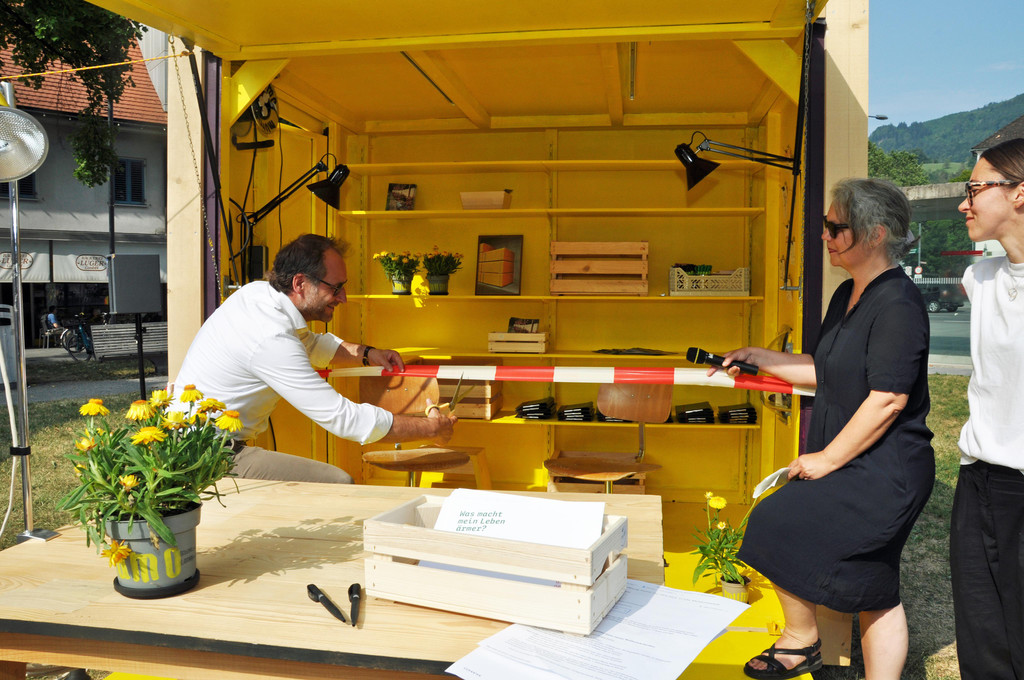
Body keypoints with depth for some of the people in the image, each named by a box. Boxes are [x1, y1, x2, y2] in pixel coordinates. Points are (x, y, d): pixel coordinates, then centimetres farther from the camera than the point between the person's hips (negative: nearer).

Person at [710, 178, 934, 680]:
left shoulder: (897, 305, -18)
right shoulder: (848, 295, 12)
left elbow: (889, 399, -23)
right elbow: (825, 373, 20)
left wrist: (827, 458, -18)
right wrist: (757, 357, 16)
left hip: (883, 474, -9)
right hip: (865, 471, 9)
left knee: (778, 526, -8)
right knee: (873, 592, 13)